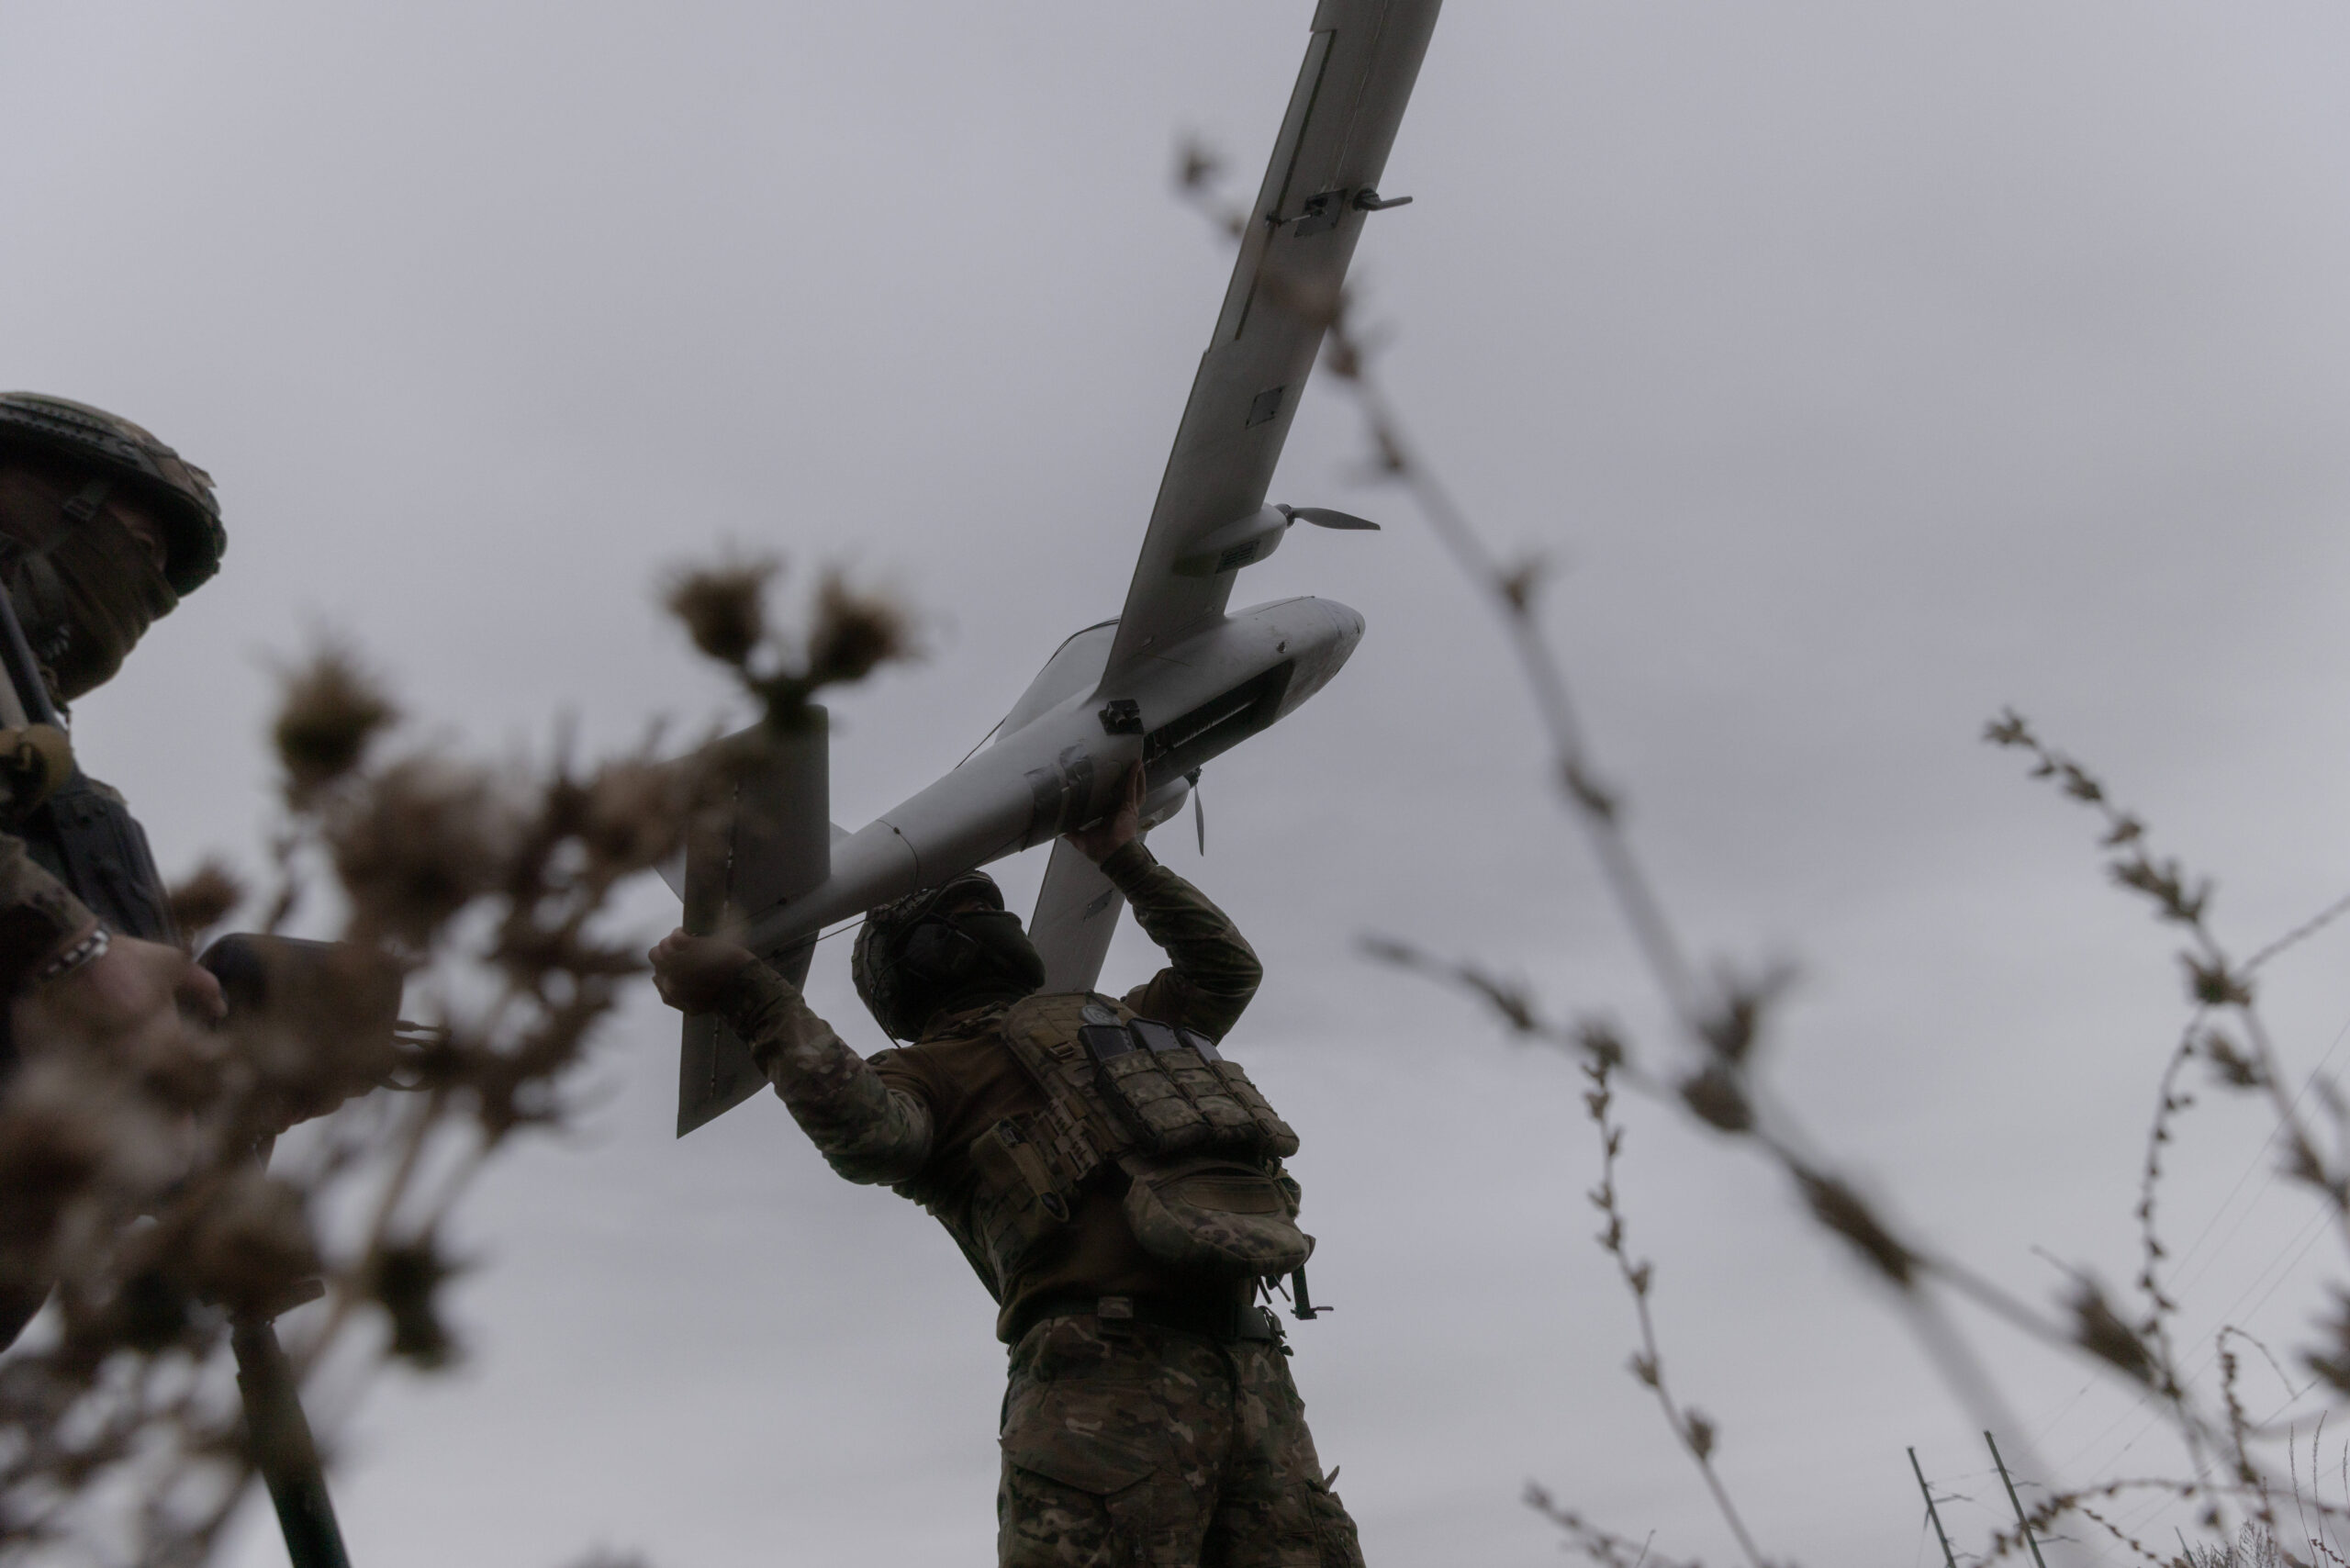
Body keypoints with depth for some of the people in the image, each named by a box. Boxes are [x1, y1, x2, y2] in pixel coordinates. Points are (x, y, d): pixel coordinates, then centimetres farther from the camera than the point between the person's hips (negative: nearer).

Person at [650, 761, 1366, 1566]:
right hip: (1111, 1370, -6)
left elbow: (1228, 970, 46)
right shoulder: (927, 1071, 15)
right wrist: (750, 996, -13)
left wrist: (1124, 857, 47)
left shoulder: (1104, 1022, 36)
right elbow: (870, 1133, -9)